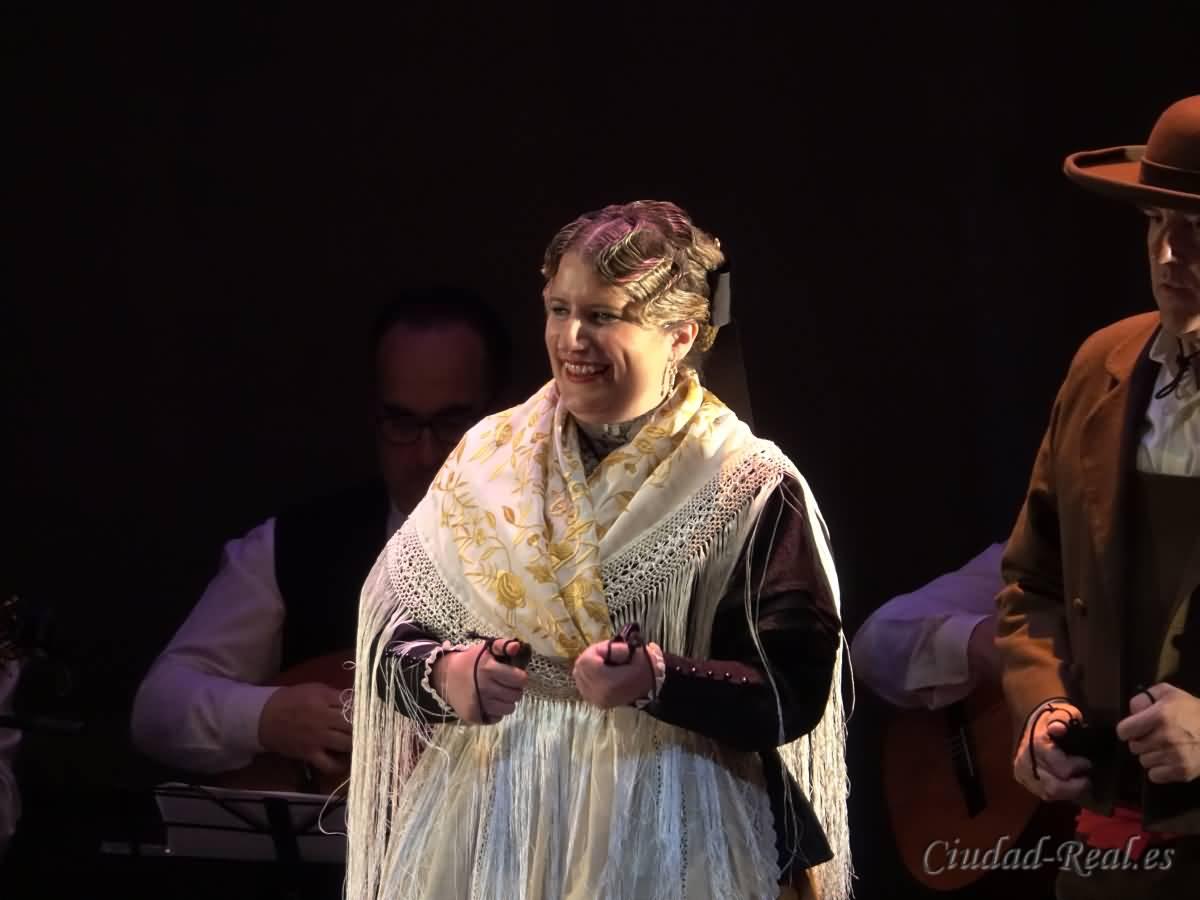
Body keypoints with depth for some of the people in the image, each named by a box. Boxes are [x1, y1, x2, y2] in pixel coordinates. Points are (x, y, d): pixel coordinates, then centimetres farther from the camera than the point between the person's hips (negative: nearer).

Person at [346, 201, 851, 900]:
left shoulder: (748, 490, -5)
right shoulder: (490, 457, 6)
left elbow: (794, 692, -11)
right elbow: (391, 634, 6)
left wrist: (660, 682, -26)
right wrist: (443, 674, -15)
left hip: (666, 839, -3)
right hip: (484, 831, 4)